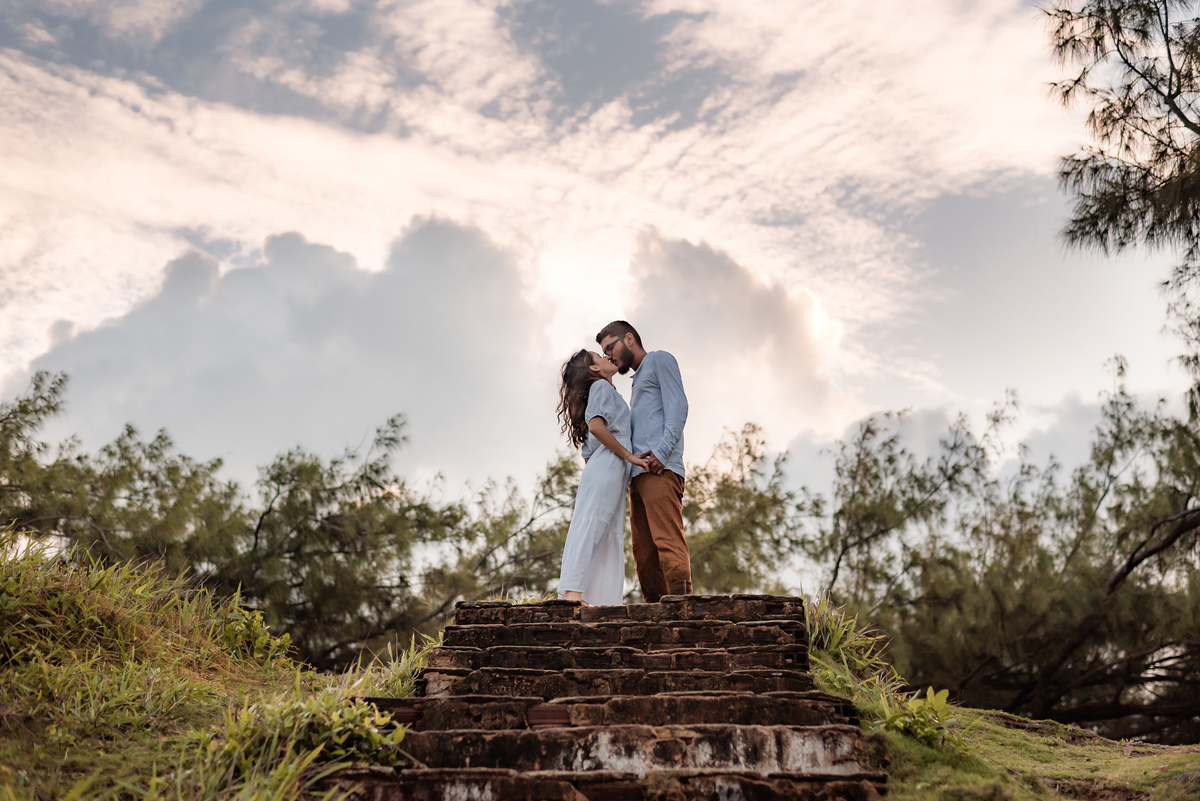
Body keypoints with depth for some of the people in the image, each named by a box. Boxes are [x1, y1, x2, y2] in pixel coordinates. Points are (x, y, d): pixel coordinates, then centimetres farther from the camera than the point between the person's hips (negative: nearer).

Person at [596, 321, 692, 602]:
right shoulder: (638, 380, 34)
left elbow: (678, 406, -5)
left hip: (660, 470, -9)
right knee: (644, 553, 1)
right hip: (638, 474, 9)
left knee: (668, 542, -19)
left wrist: (662, 451, -17)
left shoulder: (660, 360, 10)